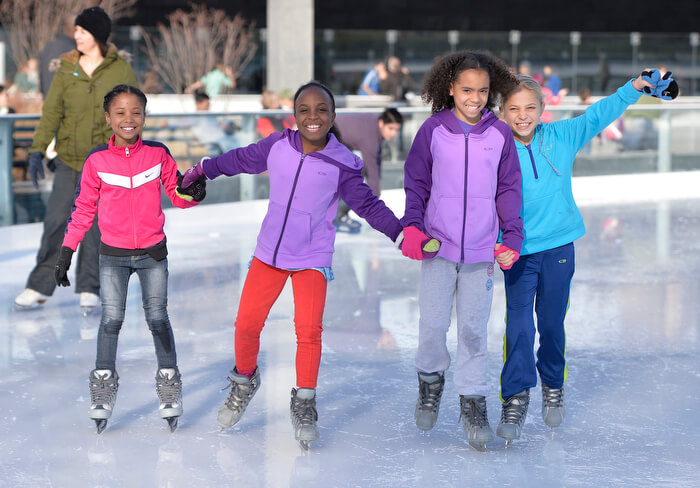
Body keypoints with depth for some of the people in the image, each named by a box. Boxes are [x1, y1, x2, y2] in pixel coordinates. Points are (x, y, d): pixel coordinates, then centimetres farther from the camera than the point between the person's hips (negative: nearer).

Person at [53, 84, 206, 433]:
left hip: (153, 252, 0)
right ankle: (104, 382, 12)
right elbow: (84, 208, 4)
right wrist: (67, 249, 3)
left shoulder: (158, 154, -3)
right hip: (113, 254, 0)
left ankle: (169, 381, 16)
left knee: (157, 317, 1)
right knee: (111, 318, -4)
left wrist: (193, 194, -18)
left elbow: (177, 194, 5)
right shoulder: (96, 160, -4)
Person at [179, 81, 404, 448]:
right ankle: (245, 380, 31)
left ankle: (304, 403, 5)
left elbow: (367, 204, -6)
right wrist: (203, 170, 21)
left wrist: (400, 231, -17)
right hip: (268, 252, 3)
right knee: (246, 323, 2)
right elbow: (242, 159, 13)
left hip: (312, 259, -3)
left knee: (309, 329, -14)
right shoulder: (277, 146, -5)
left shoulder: (341, 165, -11)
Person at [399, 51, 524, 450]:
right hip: (437, 244, -1)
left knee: (474, 328, 4)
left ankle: (473, 402, 17)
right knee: (433, 324, -2)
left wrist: (512, 237, 1)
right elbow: (416, 182, 6)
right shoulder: (433, 130, -3)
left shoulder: (500, 134, 0)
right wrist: (411, 226, -4)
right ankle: (431, 380, 26)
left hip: (482, 249, 1)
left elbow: (508, 189, 7)